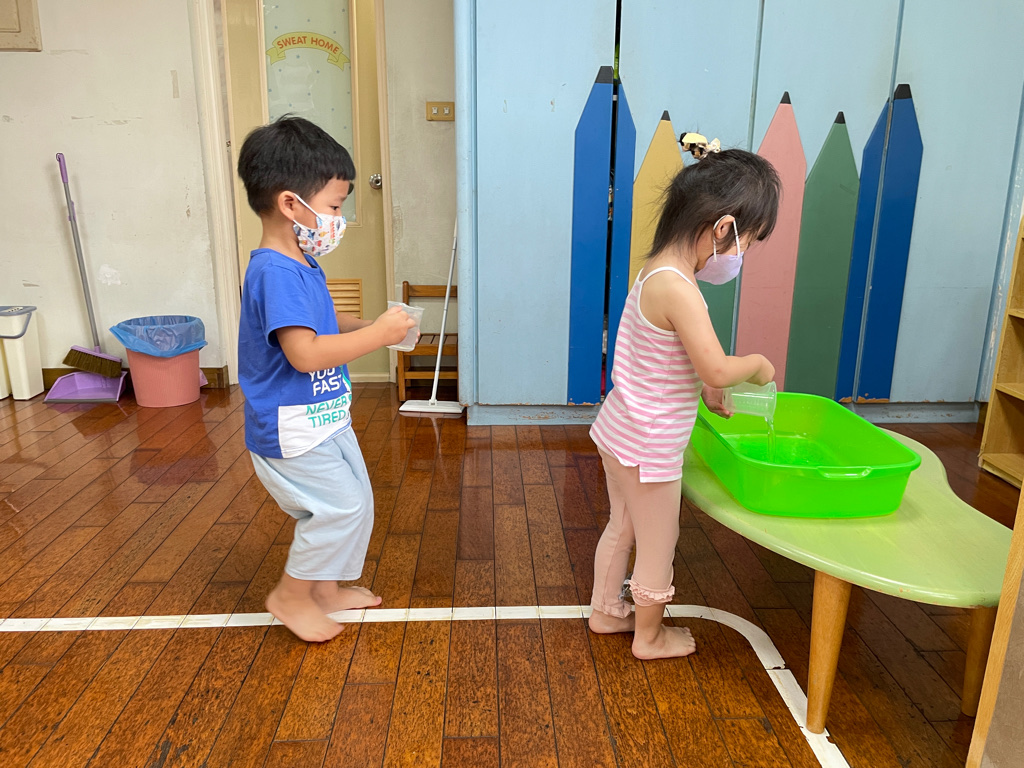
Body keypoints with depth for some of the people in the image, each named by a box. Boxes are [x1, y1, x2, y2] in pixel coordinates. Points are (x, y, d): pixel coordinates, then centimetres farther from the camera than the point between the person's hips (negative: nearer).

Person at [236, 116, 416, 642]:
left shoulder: (300, 265, 7)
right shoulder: (276, 273, -26)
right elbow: (305, 353, -34)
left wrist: (368, 325, 4)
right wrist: (377, 334, -27)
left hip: (323, 419, 10)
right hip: (292, 432, -10)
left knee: (354, 502, 18)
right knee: (340, 505, -5)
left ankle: (326, 588, 36)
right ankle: (291, 594, 17)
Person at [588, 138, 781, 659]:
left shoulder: (656, 272, 2)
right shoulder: (678, 289, -28)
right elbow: (716, 369, -26)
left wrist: (706, 390, 15)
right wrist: (757, 365, -8)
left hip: (619, 430, 9)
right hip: (650, 444, -9)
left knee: (622, 526, 26)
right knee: (658, 543, 13)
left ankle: (605, 610, 45)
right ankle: (649, 636, 34)